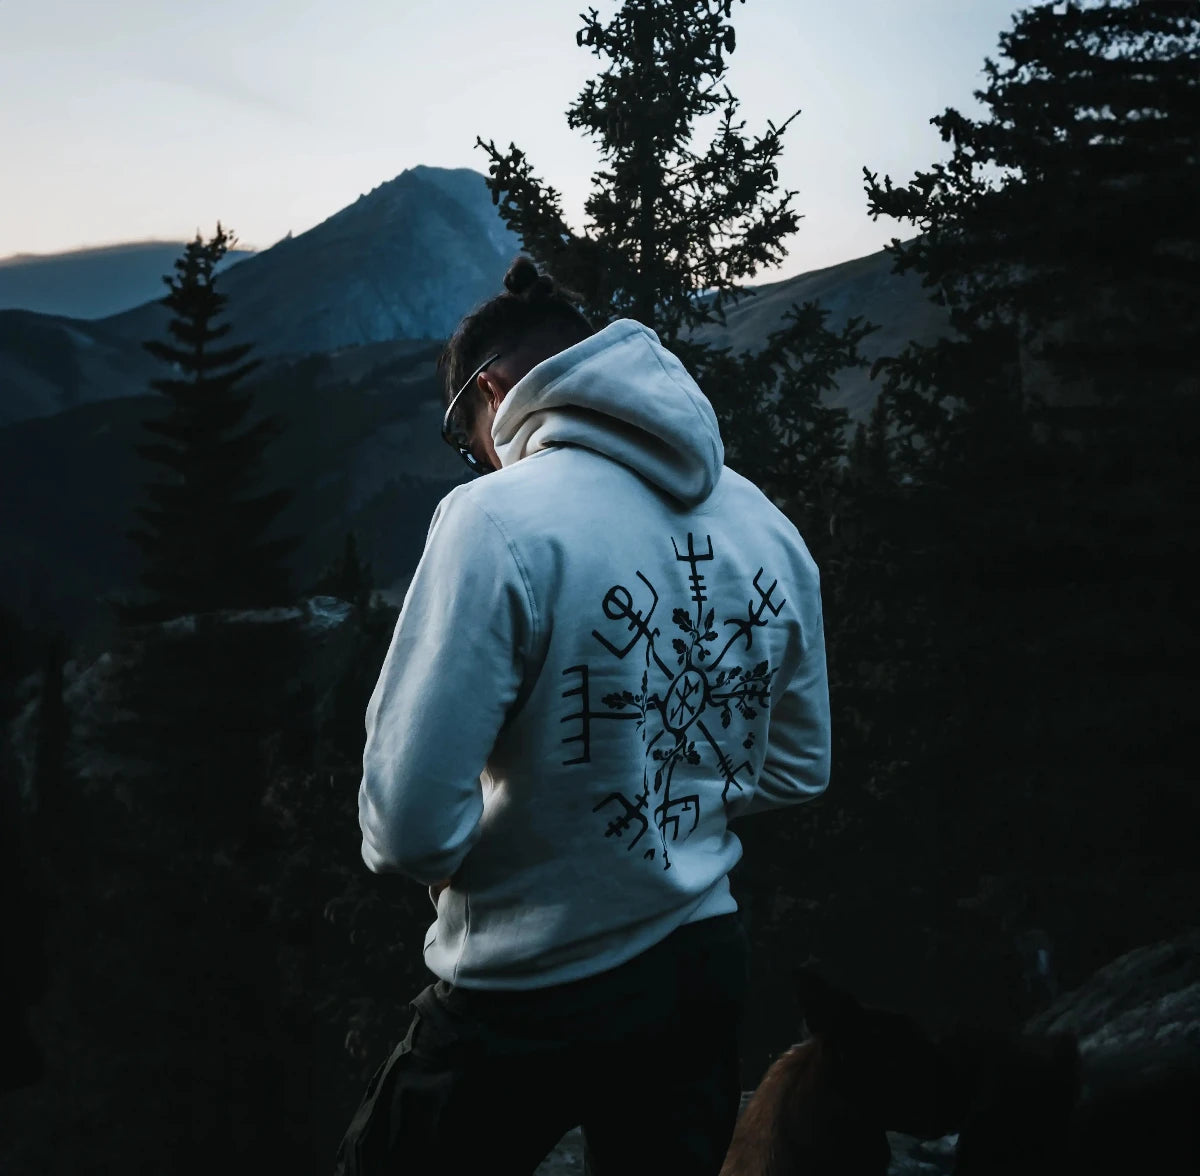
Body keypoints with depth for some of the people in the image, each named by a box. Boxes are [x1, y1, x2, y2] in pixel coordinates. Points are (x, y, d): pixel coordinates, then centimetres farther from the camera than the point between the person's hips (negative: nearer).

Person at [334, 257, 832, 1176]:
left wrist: (443, 860, -2)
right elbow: (798, 769, 11)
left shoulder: (500, 519, -21)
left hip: (529, 998, -6)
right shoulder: (768, 527, -1)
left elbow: (410, 818, -24)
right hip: (704, 971, 6)